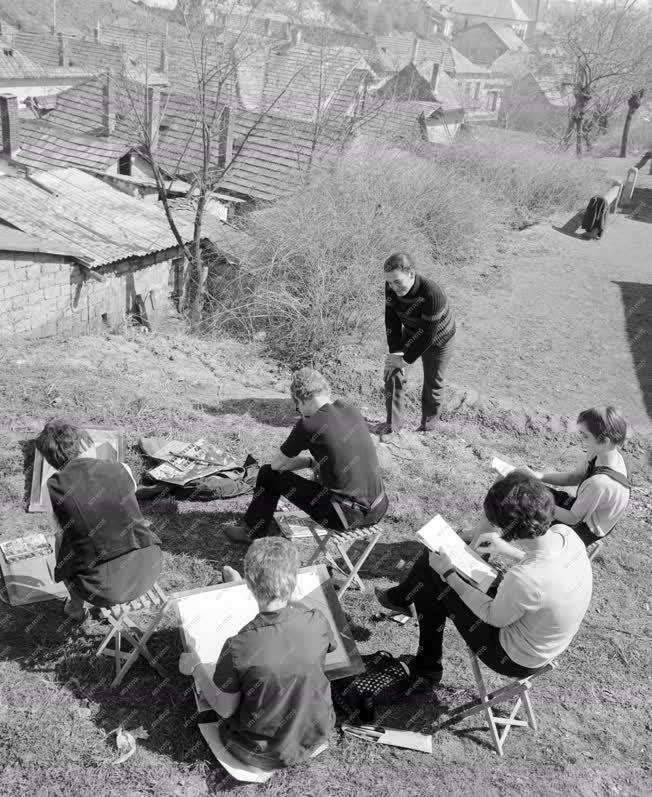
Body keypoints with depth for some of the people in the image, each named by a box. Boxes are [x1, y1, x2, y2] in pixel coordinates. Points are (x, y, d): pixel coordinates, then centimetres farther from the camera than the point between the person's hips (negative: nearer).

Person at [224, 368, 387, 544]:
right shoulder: (351, 411, 5)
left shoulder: (310, 424, -14)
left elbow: (276, 464, 1)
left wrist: (310, 461, 16)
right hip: (379, 509, 7)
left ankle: (252, 532, 32)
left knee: (269, 474, 8)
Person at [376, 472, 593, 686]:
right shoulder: (565, 533, -19)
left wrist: (448, 574, -13)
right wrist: (508, 550, 1)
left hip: (517, 660, -7)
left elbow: (494, 618, -20)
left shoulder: (522, 579, -40)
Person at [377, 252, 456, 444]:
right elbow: (391, 320, -15)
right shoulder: (391, 288, -24)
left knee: (432, 384, 8)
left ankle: (427, 428, 29)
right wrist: (395, 351, -24)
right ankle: (393, 424, 10)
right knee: (392, 373, -3)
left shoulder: (433, 294, -41)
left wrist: (406, 359, -28)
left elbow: (428, 334, -34)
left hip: (438, 340, -5)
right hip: (410, 334, 5)